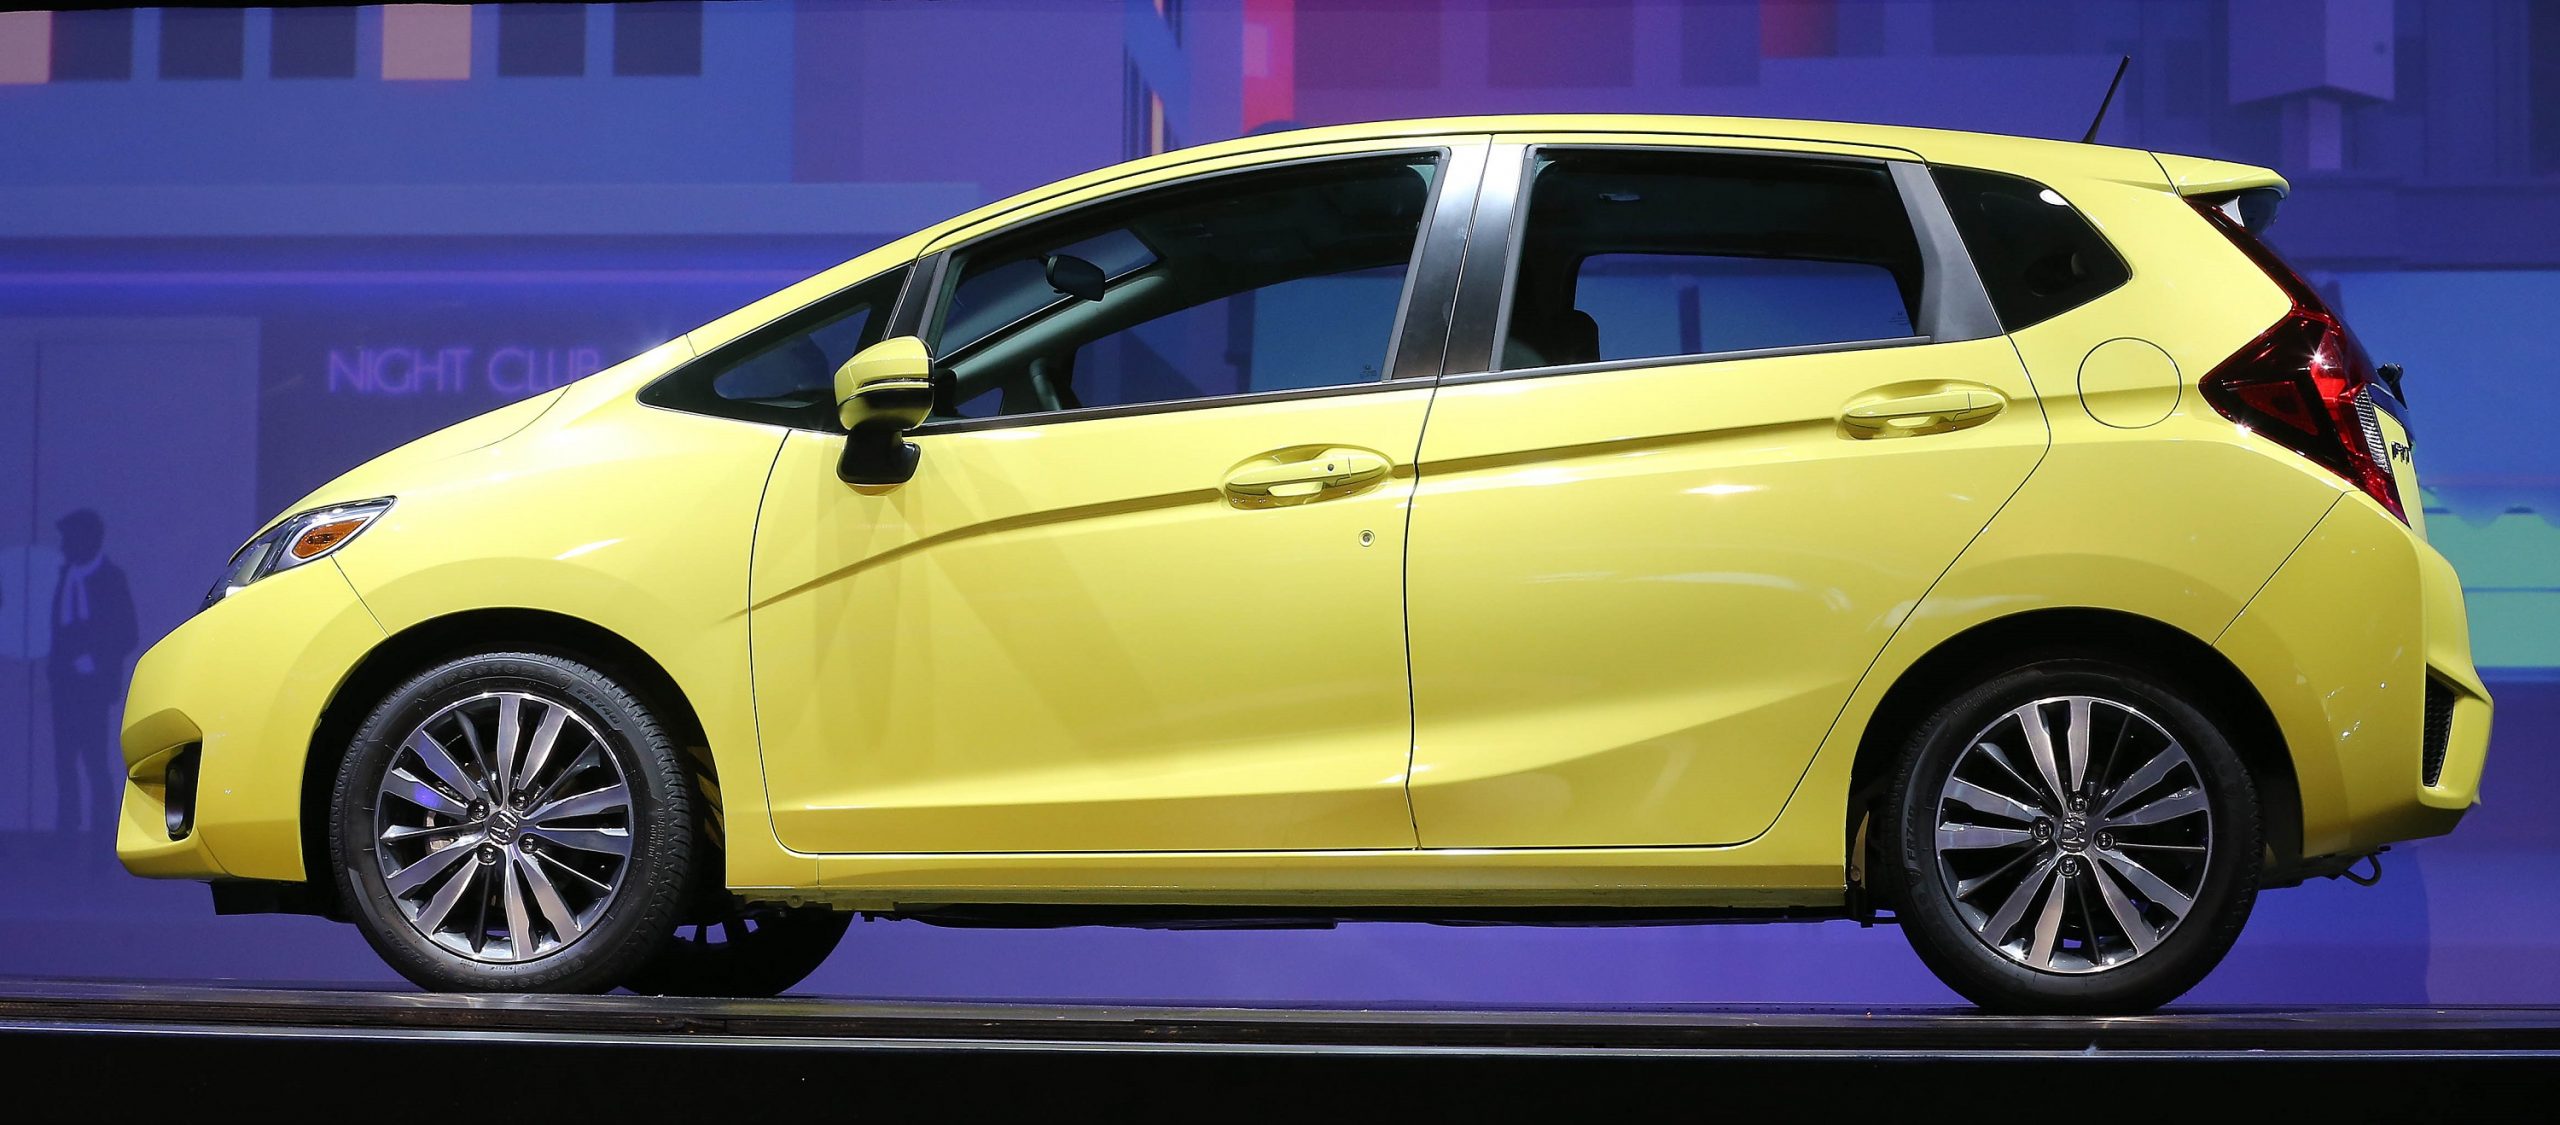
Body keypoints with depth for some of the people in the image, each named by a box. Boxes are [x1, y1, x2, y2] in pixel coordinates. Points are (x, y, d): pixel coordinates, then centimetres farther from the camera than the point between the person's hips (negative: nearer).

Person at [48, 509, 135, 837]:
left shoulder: (110, 579, -3)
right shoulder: (67, 576, 13)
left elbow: (126, 637, -5)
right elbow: (59, 627, 17)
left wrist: (95, 660, -14)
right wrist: (54, 664, 6)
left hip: (93, 684, -6)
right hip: (65, 683, 6)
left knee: (94, 756, -9)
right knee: (64, 757, 4)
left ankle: (101, 822, -6)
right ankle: (67, 825, 7)